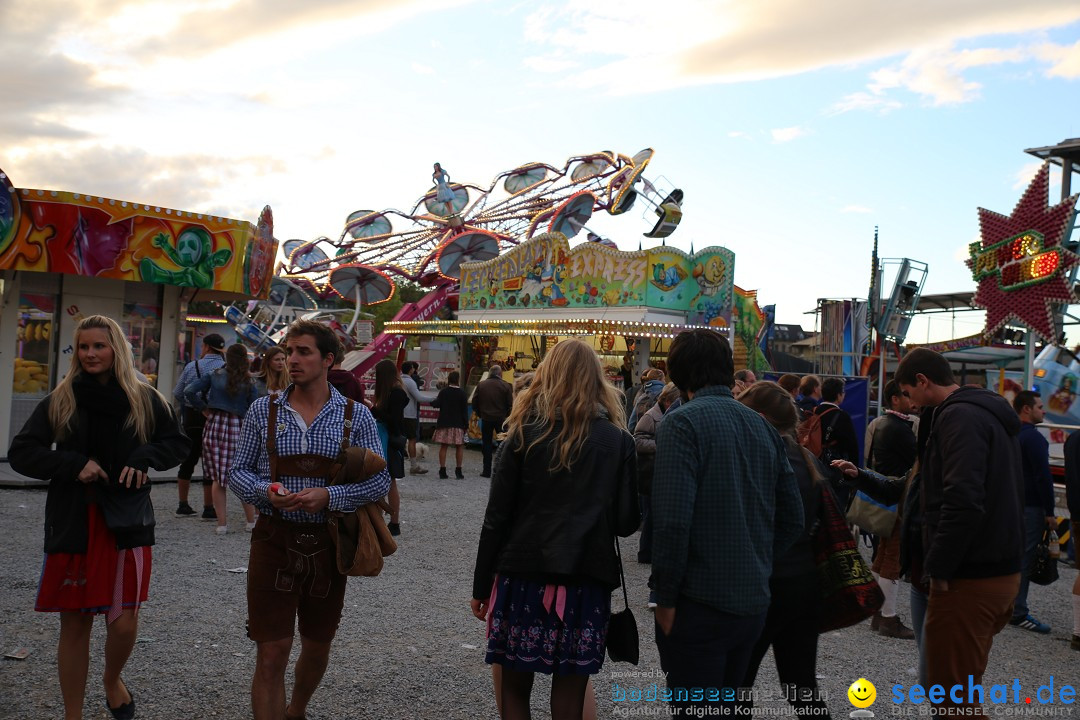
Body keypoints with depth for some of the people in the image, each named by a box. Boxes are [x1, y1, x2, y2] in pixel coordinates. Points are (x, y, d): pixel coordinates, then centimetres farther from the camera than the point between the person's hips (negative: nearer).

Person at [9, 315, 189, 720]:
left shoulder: (144, 400, 3)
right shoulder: (59, 402, 3)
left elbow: (177, 444, 11)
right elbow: (21, 453, 2)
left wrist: (144, 457, -9)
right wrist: (74, 464, -13)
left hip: (126, 522, 0)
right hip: (72, 524, 1)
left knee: (124, 622, -2)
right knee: (74, 623, 8)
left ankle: (112, 681, 31)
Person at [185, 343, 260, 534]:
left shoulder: (214, 376, 4)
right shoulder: (249, 383, 1)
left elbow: (189, 392, -5)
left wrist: (203, 409, 6)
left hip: (215, 425, 1)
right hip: (238, 427, -1)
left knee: (217, 478, 9)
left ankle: (222, 523, 9)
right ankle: (251, 521, 15)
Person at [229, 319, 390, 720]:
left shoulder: (356, 416, -1)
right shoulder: (263, 411, 1)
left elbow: (379, 480, -2)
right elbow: (238, 473, 5)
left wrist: (329, 496, -18)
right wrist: (266, 492, -17)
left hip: (328, 544, 1)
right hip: (274, 540, -1)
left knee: (318, 645, 18)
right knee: (271, 653, -4)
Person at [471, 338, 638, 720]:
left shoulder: (525, 431, -1)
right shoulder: (617, 439, 1)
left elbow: (497, 515, -3)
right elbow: (627, 522, 1)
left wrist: (481, 585, 6)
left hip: (524, 574, 0)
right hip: (586, 580, 1)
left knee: (515, 689, 13)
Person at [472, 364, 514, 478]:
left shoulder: (481, 385, 0)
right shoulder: (505, 385, -6)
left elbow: (475, 402, 2)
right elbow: (510, 404, -5)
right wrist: (506, 415, 10)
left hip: (486, 419, 1)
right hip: (501, 418, -1)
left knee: (486, 444, 8)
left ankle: (487, 471, 7)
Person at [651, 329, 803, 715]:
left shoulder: (682, 422, -12)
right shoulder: (763, 427, 9)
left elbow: (673, 519, -21)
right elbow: (791, 517, 12)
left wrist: (666, 597, -12)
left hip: (700, 604, -7)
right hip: (753, 601, 7)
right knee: (725, 703, 22)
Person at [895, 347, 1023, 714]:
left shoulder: (959, 416, -16)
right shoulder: (991, 414, 15)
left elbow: (962, 501, -27)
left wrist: (938, 567, -18)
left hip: (969, 578, -10)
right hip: (1002, 571, 10)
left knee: (950, 693, -1)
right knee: (965, 686, 21)